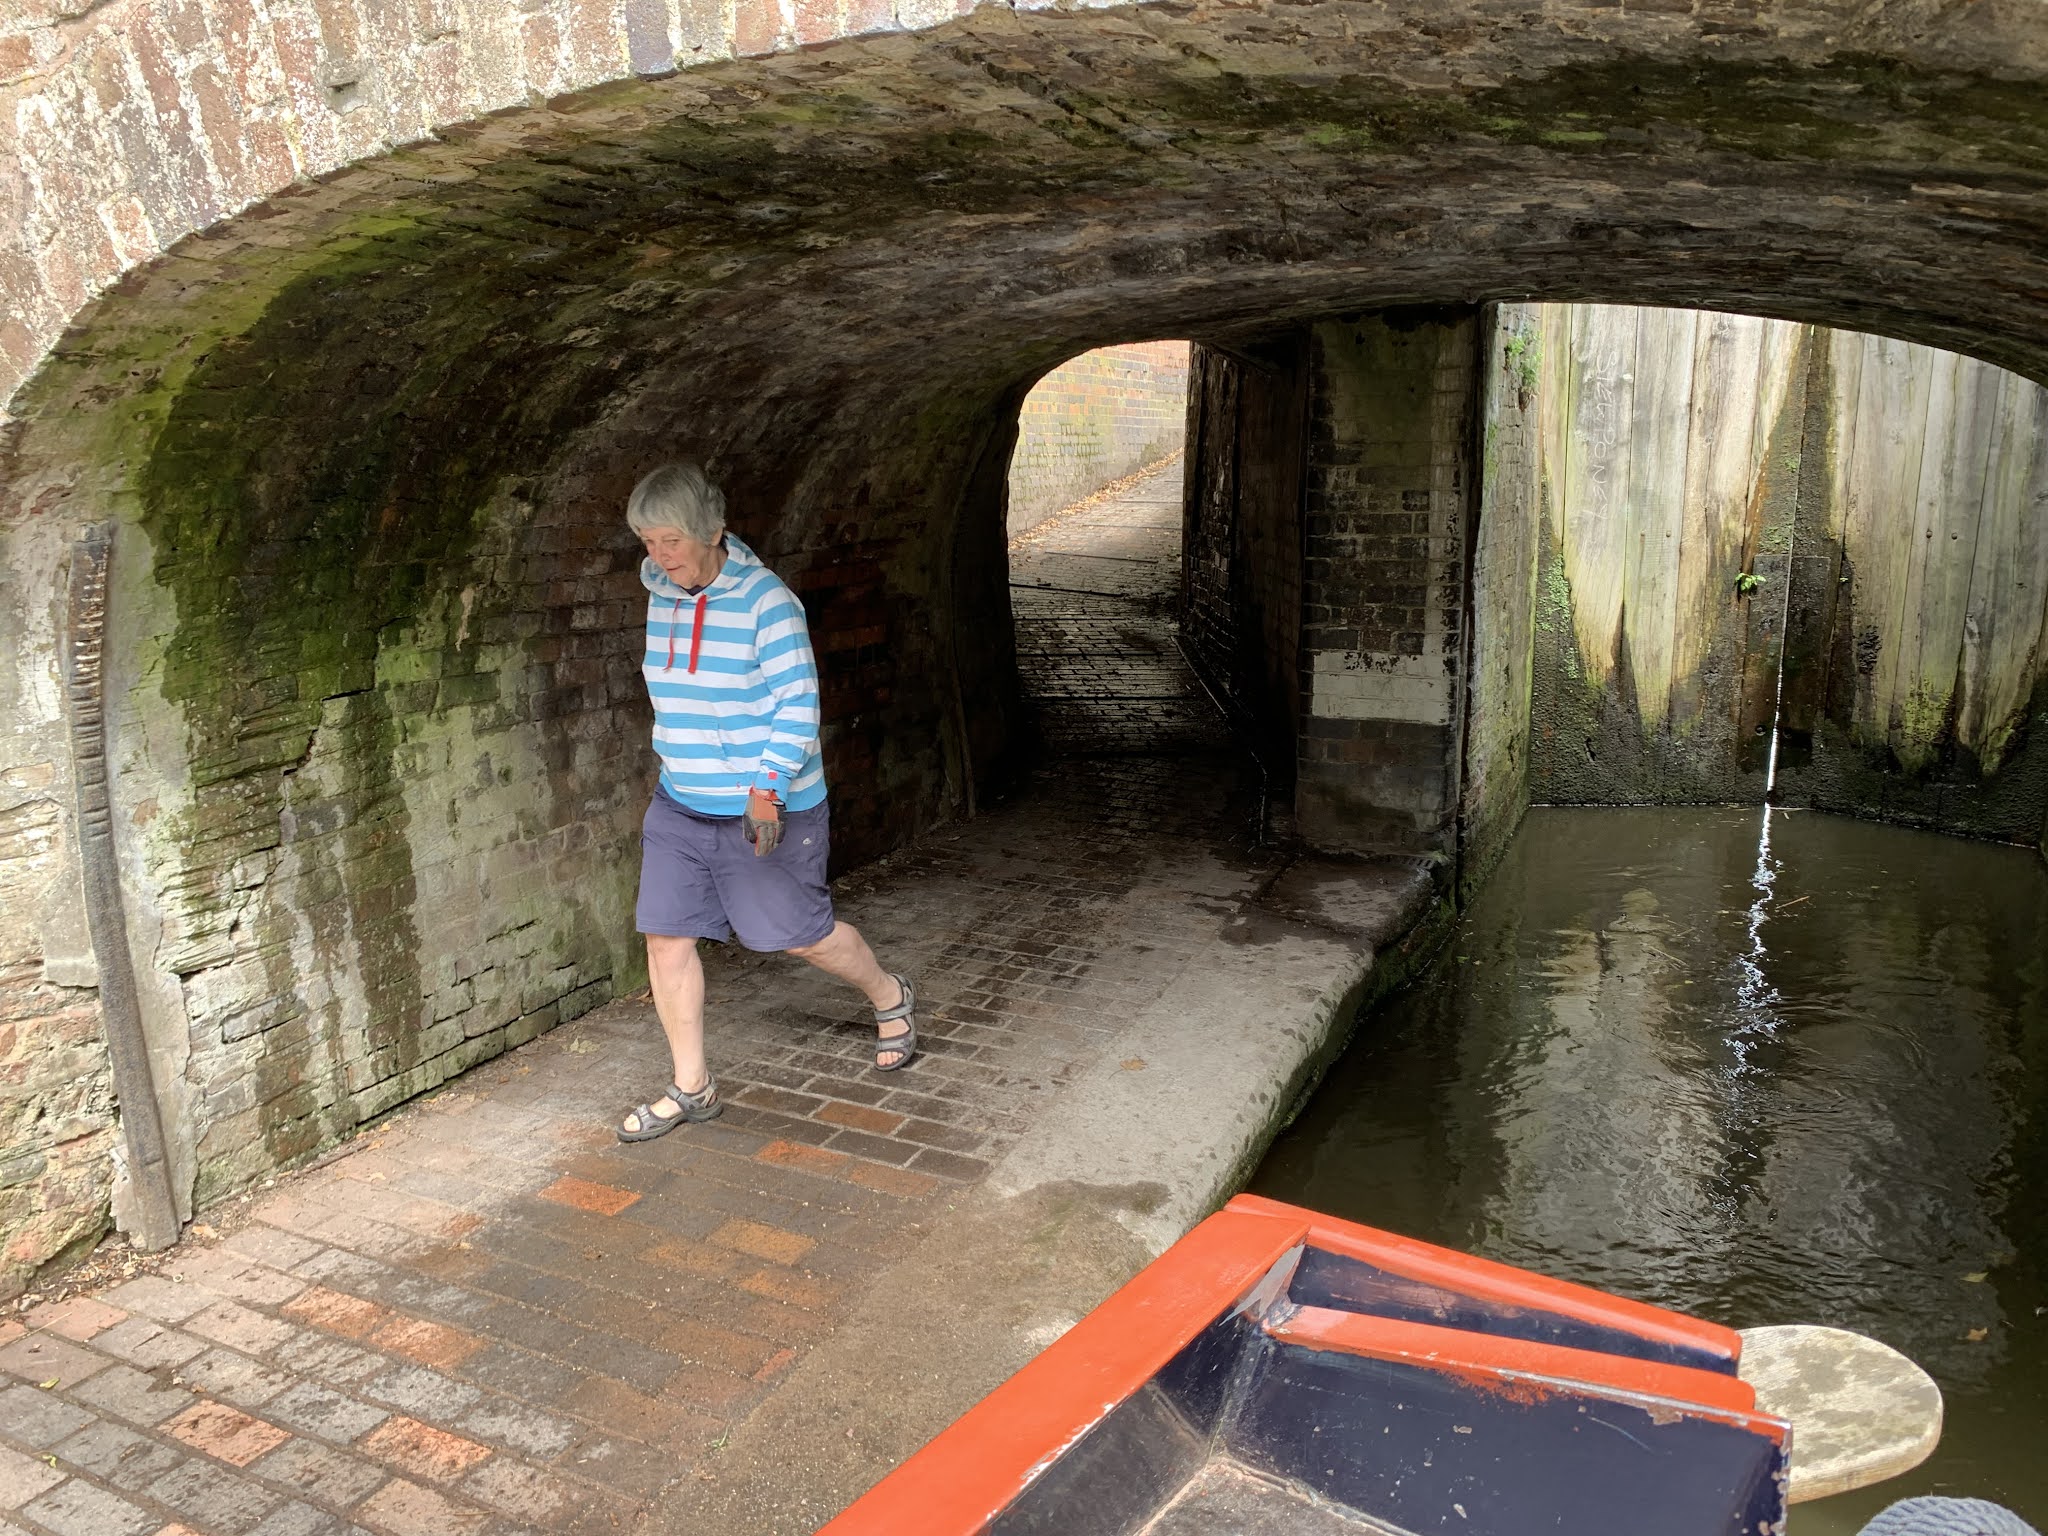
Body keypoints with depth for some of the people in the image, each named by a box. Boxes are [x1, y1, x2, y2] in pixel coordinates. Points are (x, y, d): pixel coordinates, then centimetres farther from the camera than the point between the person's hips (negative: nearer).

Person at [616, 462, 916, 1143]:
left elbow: (798, 706, -19)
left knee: (800, 932, 6)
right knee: (666, 936, 3)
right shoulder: (662, 596, 5)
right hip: (680, 806, 7)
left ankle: (890, 997, 35)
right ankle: (691, 1086, 17)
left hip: (765, 810, -6)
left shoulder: (765, 600, -18)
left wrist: (766, 789, -26)